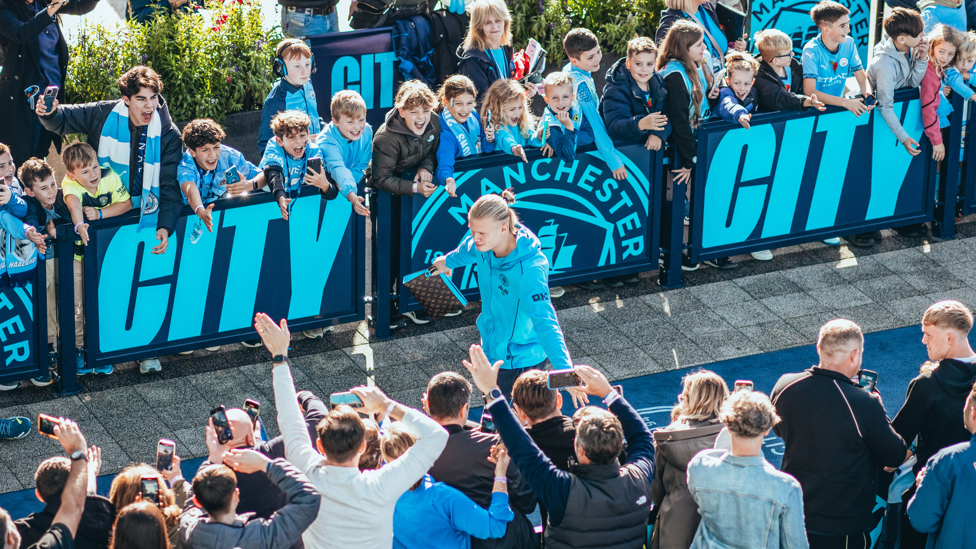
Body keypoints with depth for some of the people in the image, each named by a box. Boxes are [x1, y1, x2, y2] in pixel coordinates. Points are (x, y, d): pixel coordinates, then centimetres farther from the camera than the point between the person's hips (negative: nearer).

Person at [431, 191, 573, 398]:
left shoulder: (531, 268, -34)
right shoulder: (485, 245, -11)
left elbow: (545, 323, -40)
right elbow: (467, 251, 16)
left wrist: (565, 371, -51)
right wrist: (448, 261, 40)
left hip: (522, 361, -7)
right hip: (491, 350, 7)